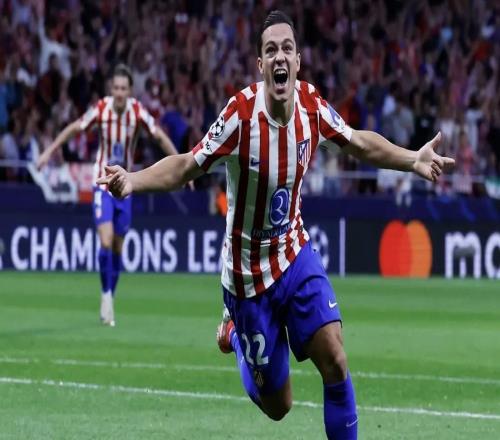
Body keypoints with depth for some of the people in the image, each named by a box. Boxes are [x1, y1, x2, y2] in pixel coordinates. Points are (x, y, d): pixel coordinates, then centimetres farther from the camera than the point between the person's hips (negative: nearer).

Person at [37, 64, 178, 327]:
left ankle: (110, 298, 21)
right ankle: (106, 295, 2)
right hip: (103, 183, -2)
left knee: (118, 248, 7)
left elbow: (160, 137, -3)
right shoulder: (101, 109, -15)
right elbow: (74, 128, -2)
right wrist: (49, 151, -1)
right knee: (106, 242, -15)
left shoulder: (138, 112, -12)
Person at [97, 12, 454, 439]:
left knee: (336, 361, -14)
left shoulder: (311, 104, -11)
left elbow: (361, 143, 6)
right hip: (249, 270, -3)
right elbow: (187, 167, -21)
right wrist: (132, 180, -36)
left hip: (294, 252, 4)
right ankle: (234, 333, 38)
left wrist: (414, 160, -4)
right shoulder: (241, 114, -25)